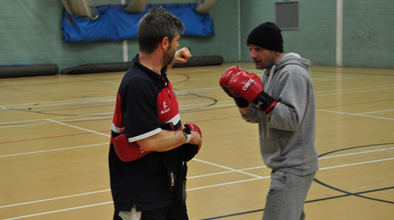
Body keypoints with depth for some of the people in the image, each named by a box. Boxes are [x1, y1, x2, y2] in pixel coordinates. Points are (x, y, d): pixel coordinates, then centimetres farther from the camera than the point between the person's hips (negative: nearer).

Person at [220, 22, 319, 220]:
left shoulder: (293, 73, -17)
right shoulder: (269, 73, 12)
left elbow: (291, 120, -25)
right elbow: (254, 117, 11)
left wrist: (259, 97, -27)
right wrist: (240, 96, -6)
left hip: (293, 167, -10)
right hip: (284, 164, 10)